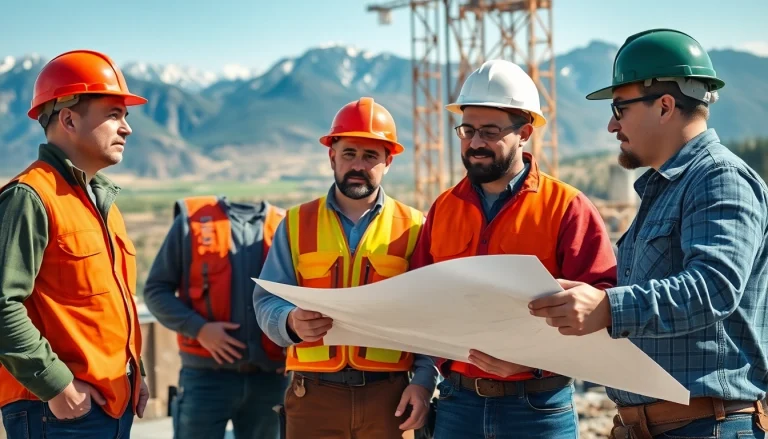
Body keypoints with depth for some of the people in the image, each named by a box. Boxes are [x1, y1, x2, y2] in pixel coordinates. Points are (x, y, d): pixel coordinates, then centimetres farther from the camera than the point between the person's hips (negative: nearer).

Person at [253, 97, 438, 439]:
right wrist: (291, 322, -17)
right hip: (314, 394, 1)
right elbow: (266, 301, 5)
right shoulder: (296, 224, 9)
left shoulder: (412, 227, 6)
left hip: (389, 396, -1)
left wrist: (424, 380, -8)